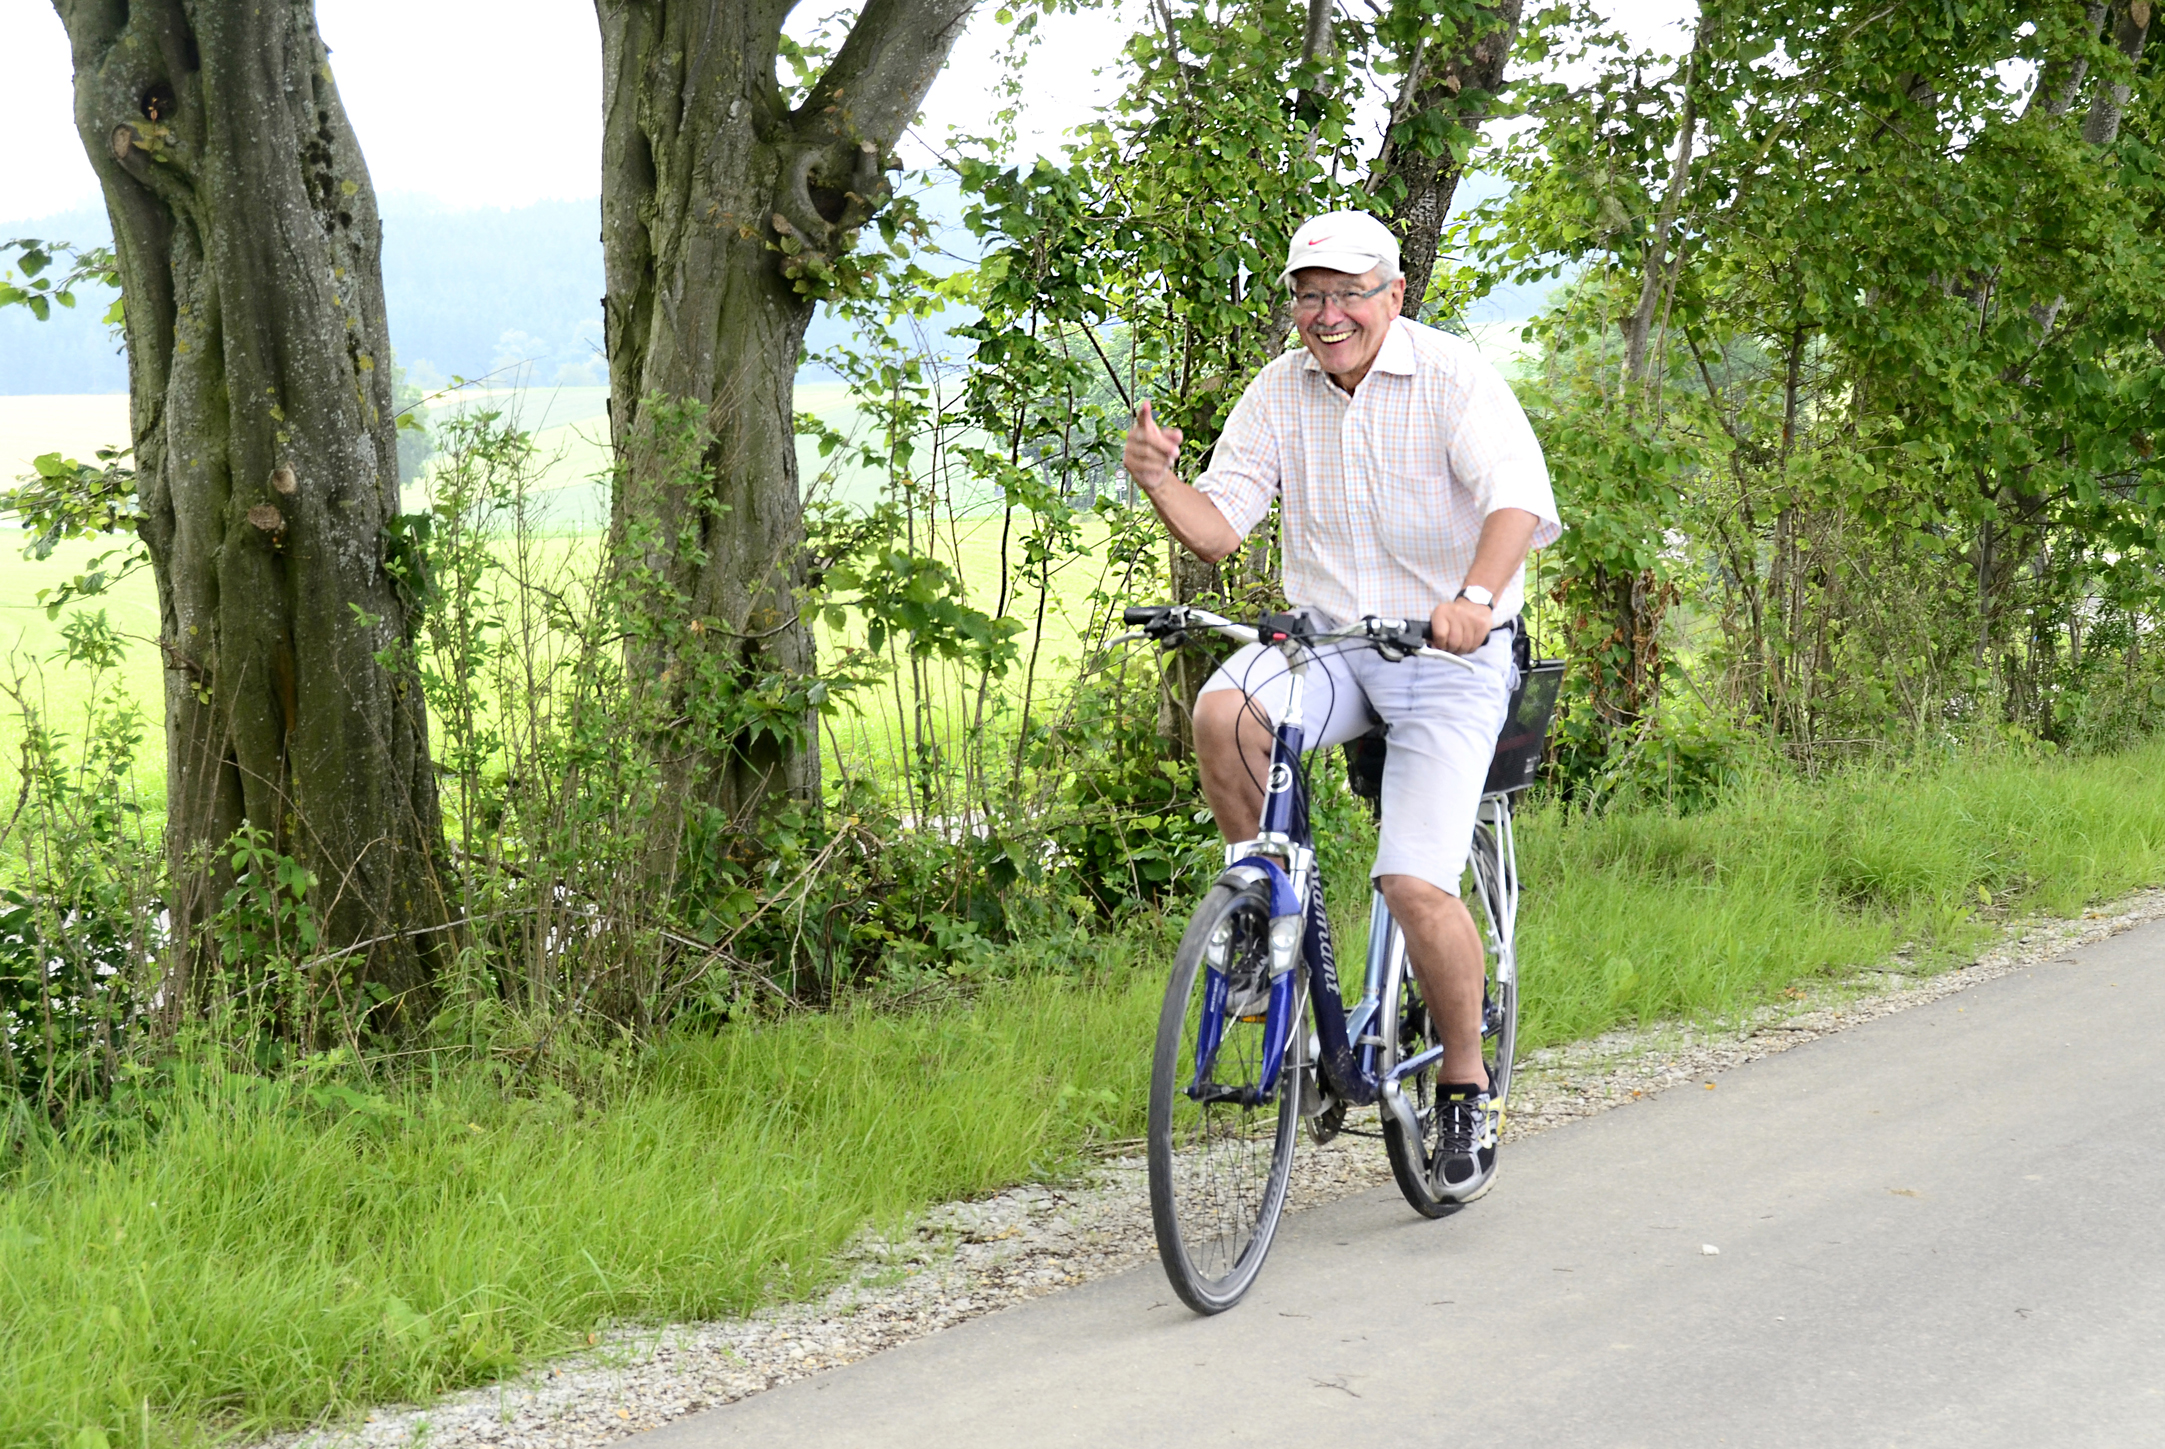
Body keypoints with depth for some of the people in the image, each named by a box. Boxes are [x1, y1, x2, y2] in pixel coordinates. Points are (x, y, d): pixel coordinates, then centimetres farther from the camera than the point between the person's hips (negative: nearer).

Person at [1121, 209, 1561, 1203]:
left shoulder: (1452, 375, -12)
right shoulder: (1280, 391, 3)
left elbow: (1519, 497, -27)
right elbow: (1218, 527, 0)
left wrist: (1475, 598, -47)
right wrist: (1159, 484, -22)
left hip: (1450, 657, -4)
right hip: (1328, 640, 4)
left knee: (1415, 886, -17)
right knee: (1222, 714, -29)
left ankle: (1466, 1083, 9)